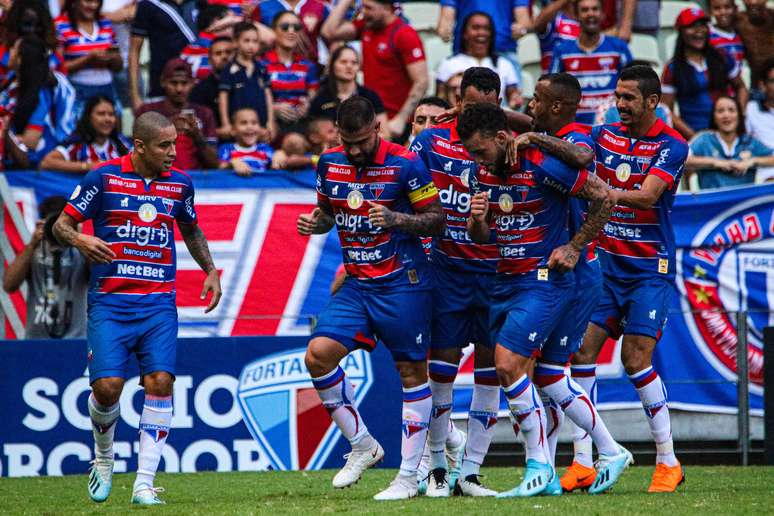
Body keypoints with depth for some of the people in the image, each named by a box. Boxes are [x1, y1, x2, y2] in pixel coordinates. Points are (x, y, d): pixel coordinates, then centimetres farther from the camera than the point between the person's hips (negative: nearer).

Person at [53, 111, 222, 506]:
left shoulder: (179, 183, 7)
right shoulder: (104, 177, -3)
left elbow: (191, 230, 27)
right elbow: (62, 224, 2)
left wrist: (210, 270, 17)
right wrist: (79, 239, -20)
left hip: (159, 302, 2)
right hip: (109, 301, -2)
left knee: (160, 382, -13)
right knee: (107, 385, -13)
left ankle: (144, 484, -9)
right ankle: (103, 456, 19)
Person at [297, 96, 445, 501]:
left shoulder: (405, 164, -12)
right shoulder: (329, 164, 4)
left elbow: (437, 220, -8)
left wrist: (394, 219, -24)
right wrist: (313, 222, -3)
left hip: (403, 283, -5)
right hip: (356, 284, 5)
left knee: (412, 372, -1)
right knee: (318, 355, -11)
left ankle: (408, 476, 6)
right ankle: (361, 445, 5)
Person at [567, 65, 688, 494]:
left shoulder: (671, 145, -7)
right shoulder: (605, 136, 8)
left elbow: (648, 195, -20)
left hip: (650, 268, -5)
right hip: (606, 262, 5)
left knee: (636, 357, -11)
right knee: (583, 349, -6)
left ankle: (668, 462, 0)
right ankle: (583, 462, -2)